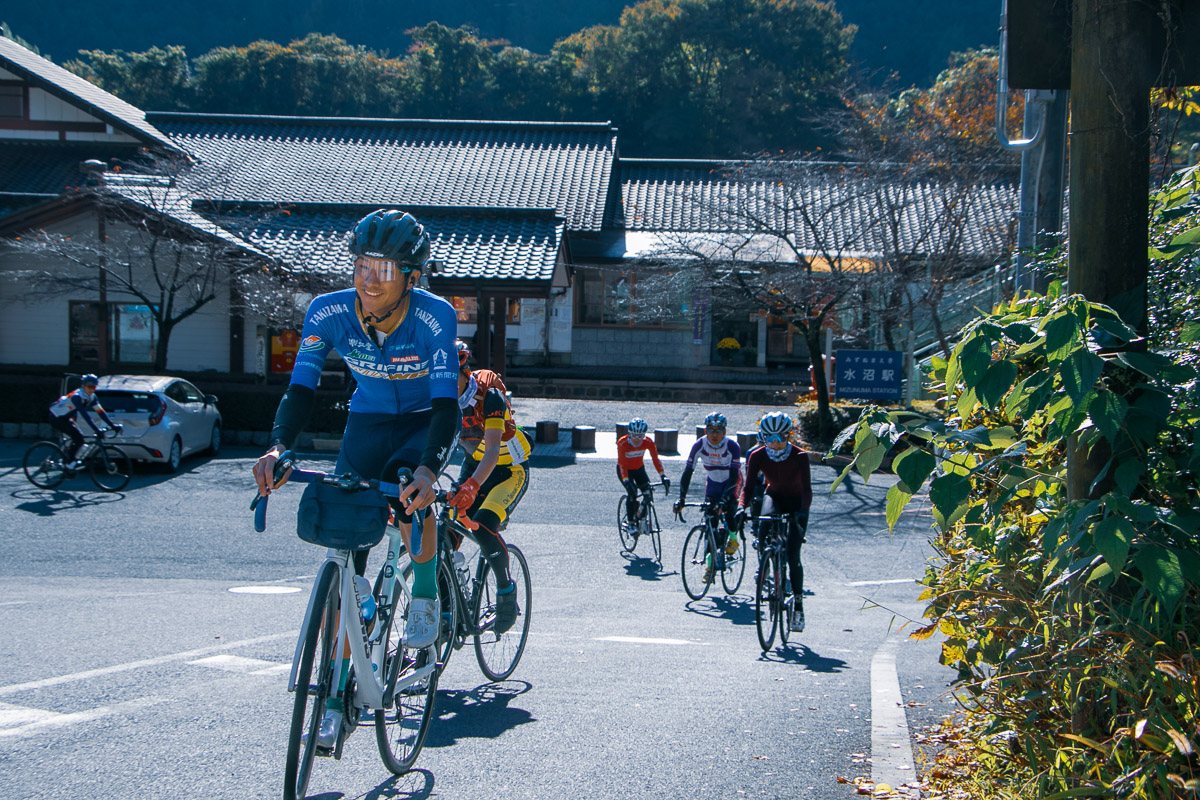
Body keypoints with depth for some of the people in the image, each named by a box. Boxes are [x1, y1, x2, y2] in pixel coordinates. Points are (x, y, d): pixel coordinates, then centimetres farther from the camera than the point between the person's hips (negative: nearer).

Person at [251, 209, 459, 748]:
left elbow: (446, 405, -35)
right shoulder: (328, 312, -21)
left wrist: (428, 468, -53)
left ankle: (426, 595, -7)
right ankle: (336, 695, 0)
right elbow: (301, 388, -23)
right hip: (368, 422, 3)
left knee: (404, 483, -36)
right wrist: (277, 447, -42)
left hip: (427, 422, -2)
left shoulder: (435, 316, -28)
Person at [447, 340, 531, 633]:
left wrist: (472, 485, -54)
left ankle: (506, 587, -5)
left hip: (510, 470, -6)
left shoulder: (489, 395, -28)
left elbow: (492, 449, -37)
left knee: (483, 526, -28)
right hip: (474, 464, 6)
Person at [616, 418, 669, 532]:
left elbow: (655, 459, -23)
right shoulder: (622, 443, -30)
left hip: (639, 469, 3)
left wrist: (663, 476, -35)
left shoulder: (648, 442, -22)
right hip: (625, 470, -3)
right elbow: (622, 464, -33)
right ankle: (631, 523, -11)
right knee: (632, 493, -24)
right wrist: (626, 481, -44)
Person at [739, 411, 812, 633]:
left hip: (796, 501, -2)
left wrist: (803, 511, -43)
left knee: (793, 556, -11)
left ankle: (798, 603, 3)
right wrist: (742, 506, -39)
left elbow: (807, 489, -25)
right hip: (774, 497, 2)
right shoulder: (757, 456, -18)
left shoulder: (799, 456, -23)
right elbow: (748, 486, -20)